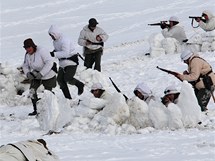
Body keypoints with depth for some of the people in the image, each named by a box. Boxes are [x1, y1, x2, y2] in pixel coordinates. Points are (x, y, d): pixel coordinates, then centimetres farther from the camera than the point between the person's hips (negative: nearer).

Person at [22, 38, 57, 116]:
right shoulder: (27, 55, -3)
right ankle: (36, 110, 0)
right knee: (32, 91, -10)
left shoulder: (41, 51, -26)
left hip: (48, 75, -6)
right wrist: (28, 73, -13)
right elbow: (25, 66, 9)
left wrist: (41, 73, -33)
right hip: (36, 76, 6)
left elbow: (49, 62, -30)